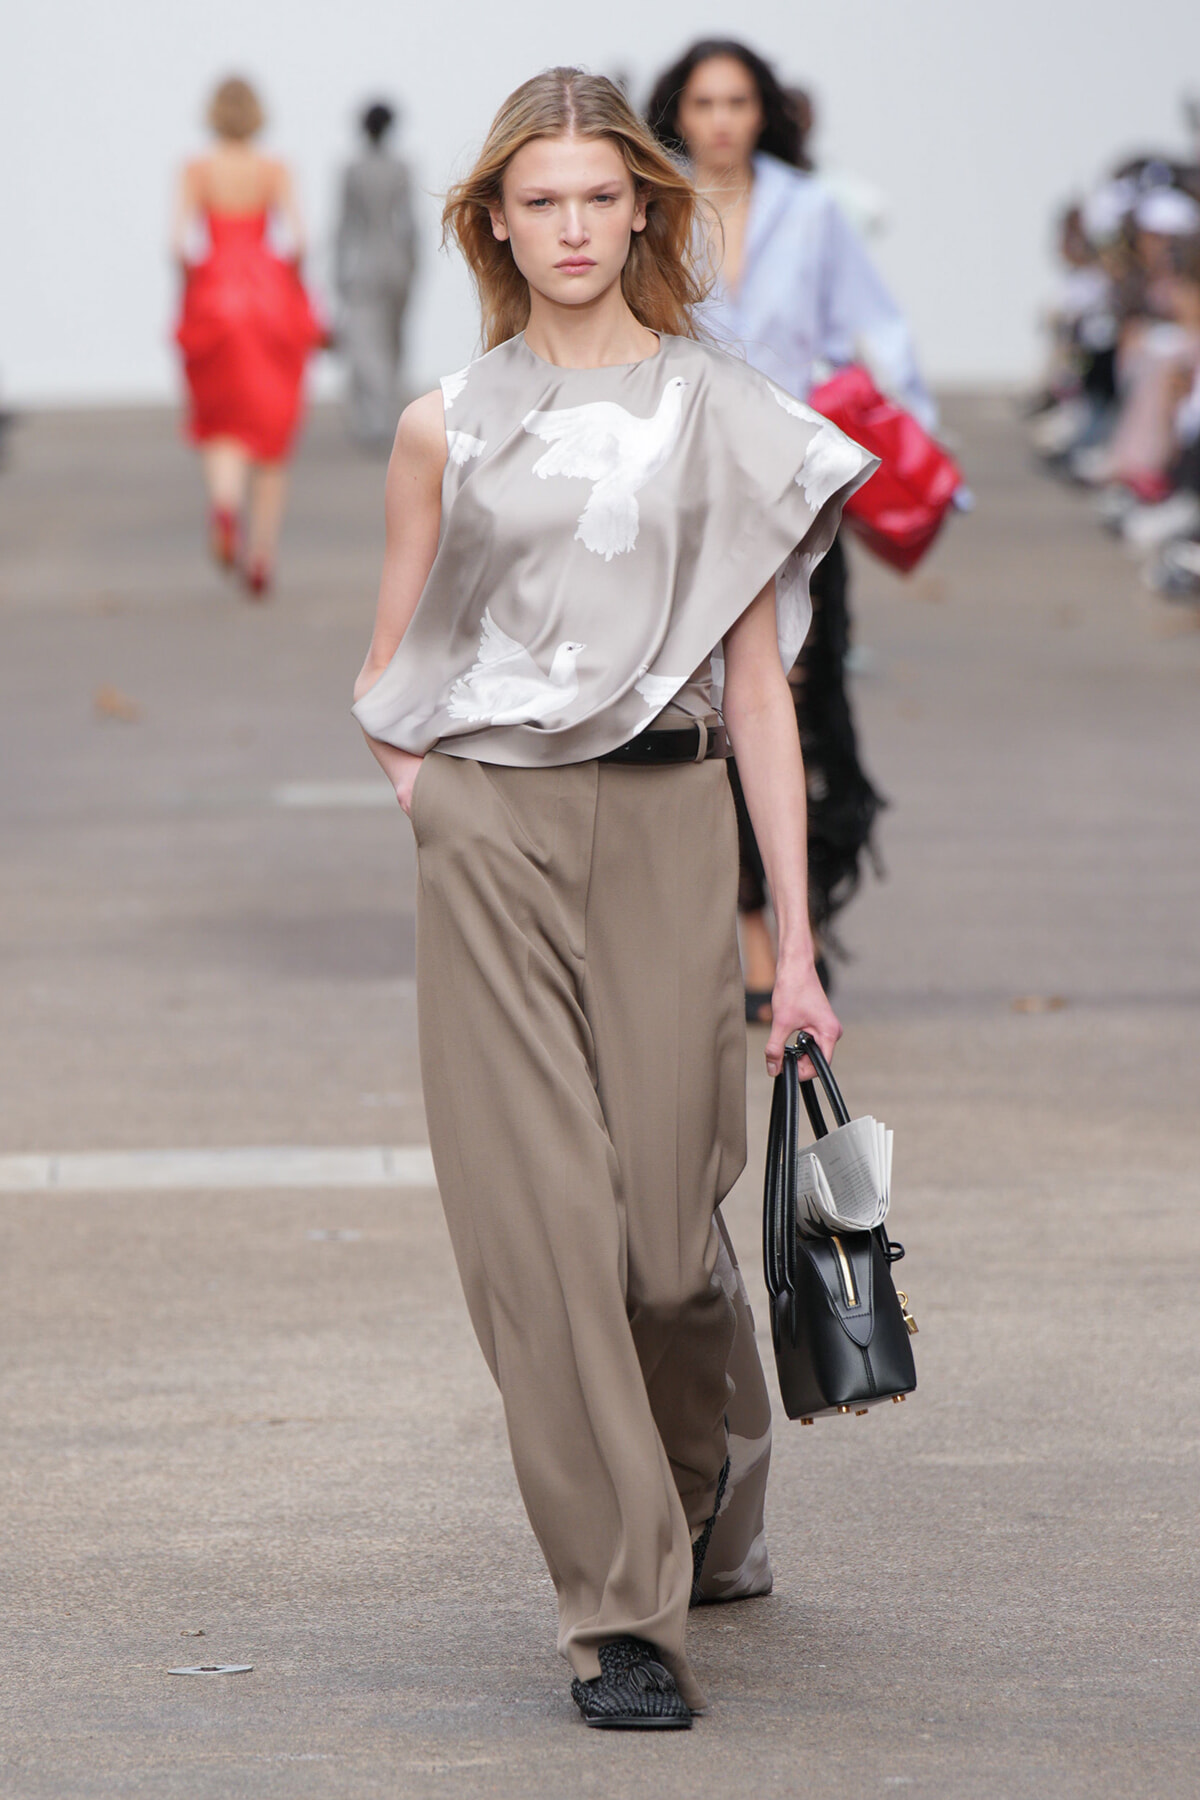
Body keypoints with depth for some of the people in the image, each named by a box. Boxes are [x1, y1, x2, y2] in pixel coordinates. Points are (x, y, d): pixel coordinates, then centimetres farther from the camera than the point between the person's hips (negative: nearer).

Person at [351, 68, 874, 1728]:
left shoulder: (723, 416, 5)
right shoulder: (447, 428, 8)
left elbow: (759, 685, 4)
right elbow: (390, 670, 16)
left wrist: (795, 939, 0)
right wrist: (430, 803, -3)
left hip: (668, 828, 0)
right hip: (488, 835, 0)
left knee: (668, 1215, 0)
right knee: (538, 1215, -8)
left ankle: (712, 1502, 33)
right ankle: (622, 1611, -2)